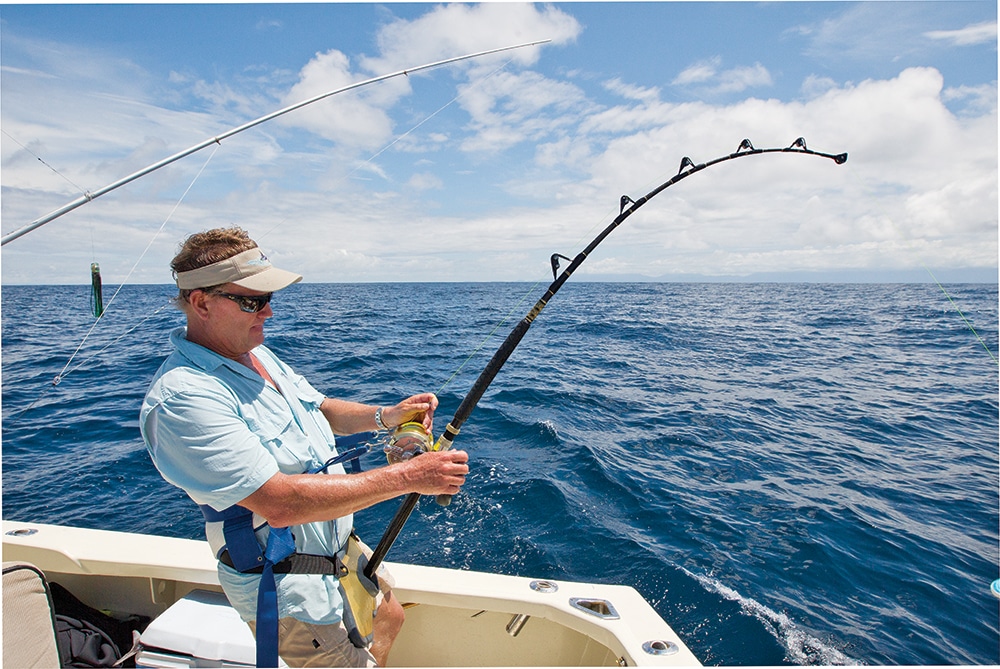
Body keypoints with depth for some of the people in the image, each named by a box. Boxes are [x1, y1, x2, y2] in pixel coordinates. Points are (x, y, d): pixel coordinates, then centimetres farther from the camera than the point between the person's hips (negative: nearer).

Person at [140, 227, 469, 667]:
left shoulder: (255, 352, 2)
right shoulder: (182, 398, -28)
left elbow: (319, 409, 13)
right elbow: (279, 503, -34)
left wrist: (386, 415, -7)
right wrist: (406, 477, -33)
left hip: (342, 547, 9)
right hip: (288, 588, -9)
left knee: (390, 618, 25)